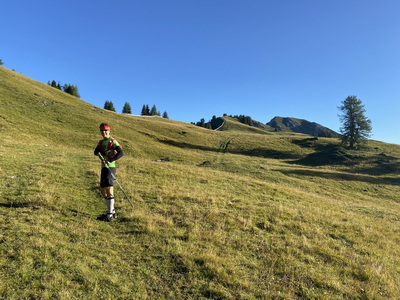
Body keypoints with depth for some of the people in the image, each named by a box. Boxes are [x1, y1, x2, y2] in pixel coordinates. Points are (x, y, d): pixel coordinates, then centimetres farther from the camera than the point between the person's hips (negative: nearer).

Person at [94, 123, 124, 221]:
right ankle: (112, 211, 24)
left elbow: (121, 153, -18)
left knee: (109, 190, -13)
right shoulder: (101, 142, 18)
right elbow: (96, 152, 0)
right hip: (104, 168, 9)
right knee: (103, 191, 13)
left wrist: (110, 160, -27)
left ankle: (110, 215, -10)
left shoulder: (112, 141, -6)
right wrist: (104, 152, -20)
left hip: (110, 168, -9)